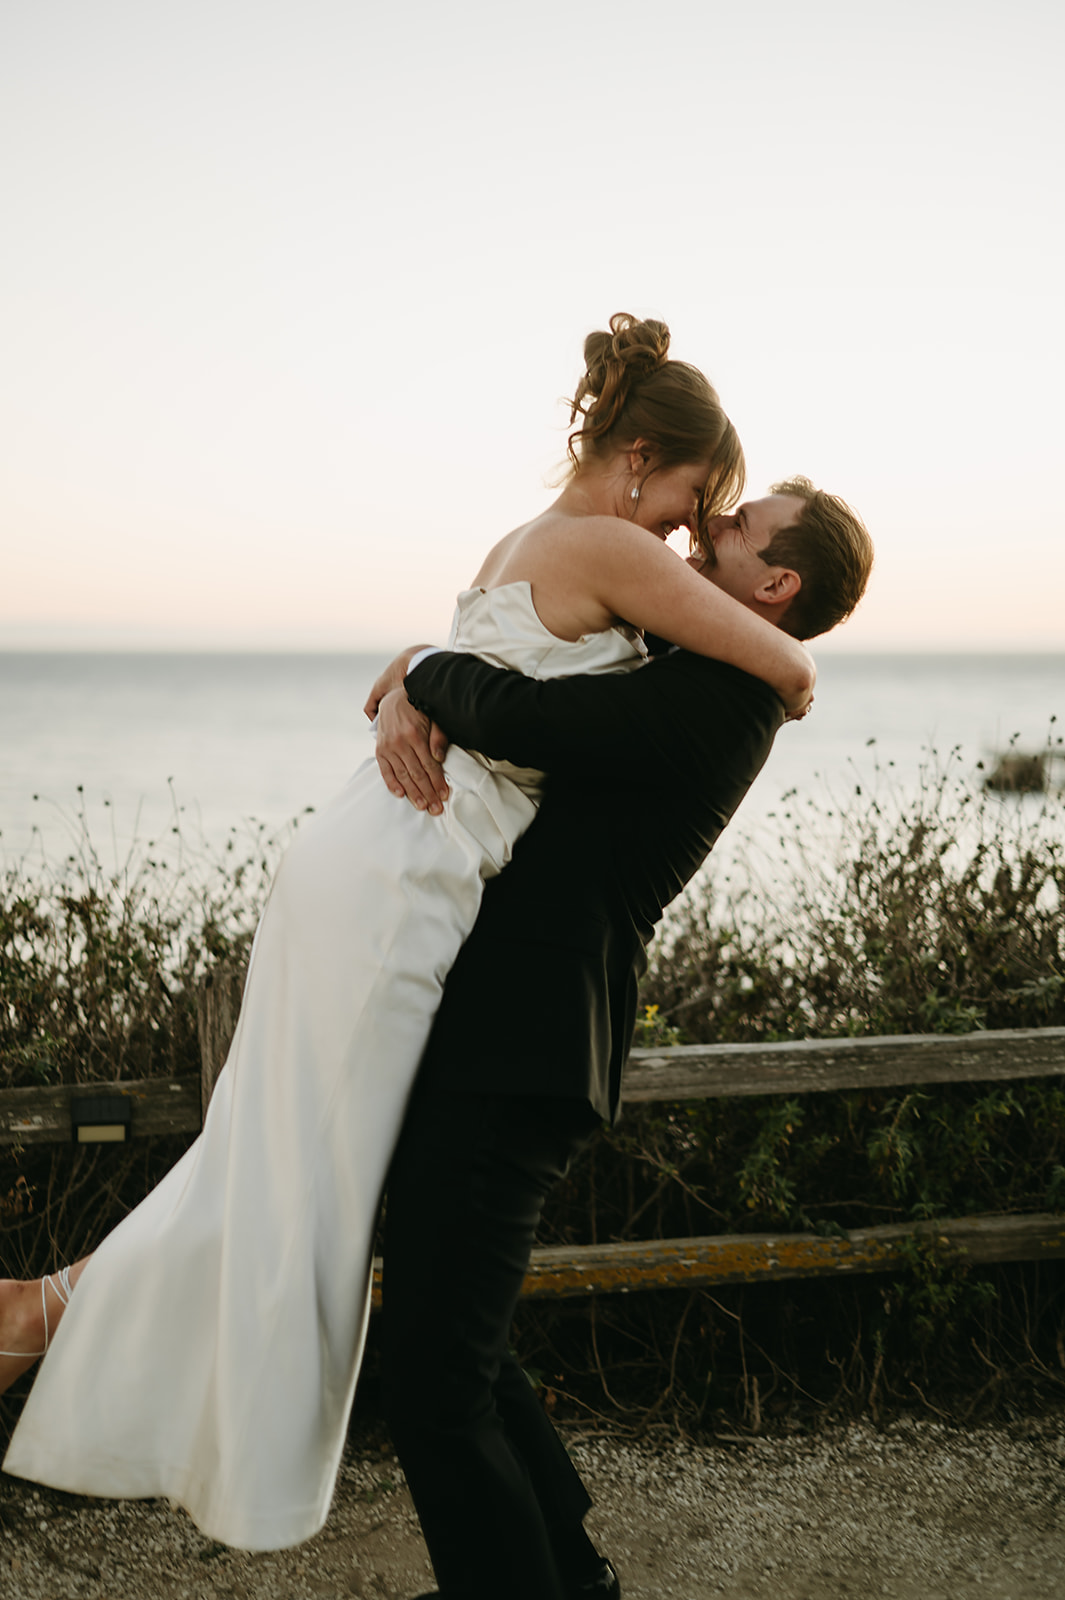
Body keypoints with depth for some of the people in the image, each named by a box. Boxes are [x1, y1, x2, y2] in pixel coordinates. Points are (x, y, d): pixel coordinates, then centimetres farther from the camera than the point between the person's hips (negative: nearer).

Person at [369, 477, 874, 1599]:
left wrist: (419, 672, -4)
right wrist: (408, 698, -2)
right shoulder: (666, 678, 19)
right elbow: (490, 680, 22)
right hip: (484, 1038, 11)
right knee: (453, 1346, 21)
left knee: (438, 1392, -9)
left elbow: (515, 718, -26)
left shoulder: (718, 695, -14)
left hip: (521, 1060, -11)